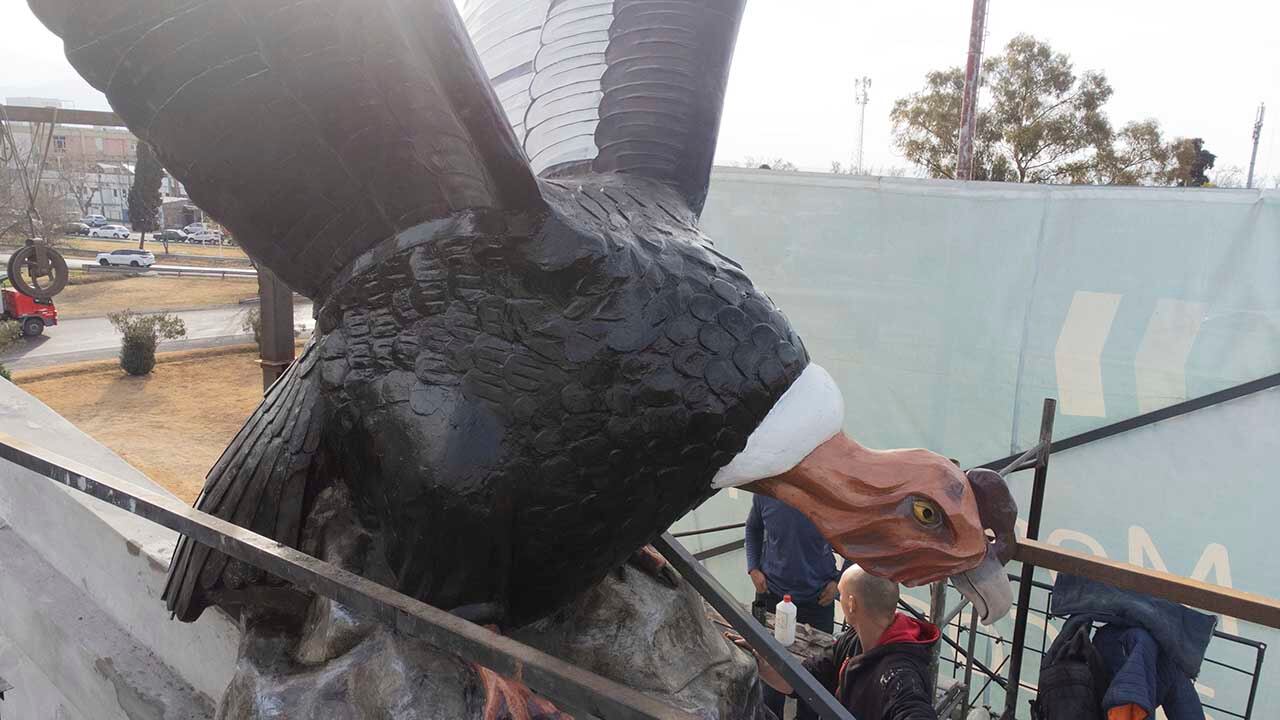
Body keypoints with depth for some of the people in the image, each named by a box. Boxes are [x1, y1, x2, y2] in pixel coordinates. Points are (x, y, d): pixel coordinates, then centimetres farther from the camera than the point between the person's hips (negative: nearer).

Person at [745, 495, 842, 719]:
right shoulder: (765, 492, -12)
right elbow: (753, 528, 10)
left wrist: (839, 581, -4)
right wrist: (753, 568, 1)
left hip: (818, 597, -1)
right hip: (773, 593, 1)